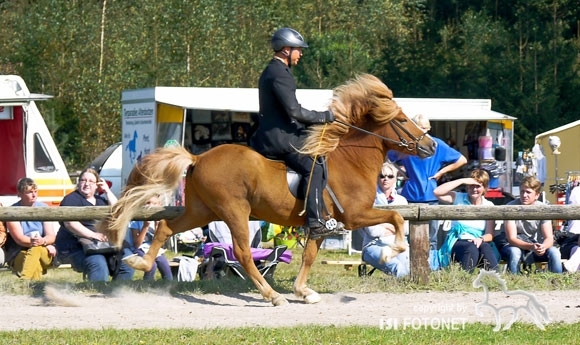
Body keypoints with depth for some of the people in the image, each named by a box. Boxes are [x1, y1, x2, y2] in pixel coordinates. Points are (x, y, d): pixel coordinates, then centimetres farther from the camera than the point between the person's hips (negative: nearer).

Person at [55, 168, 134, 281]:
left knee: (127, 267, -7)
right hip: (75, 248, -8)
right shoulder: (72, 199, -2)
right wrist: (93, 235, -25)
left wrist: (107, 191, 9)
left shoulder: (100, 200, 22)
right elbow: (69, 223, -18)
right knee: (99, 265, -35)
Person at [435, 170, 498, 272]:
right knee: (471, 248, -37)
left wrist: (481, 239, -24)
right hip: (457, 243, -2)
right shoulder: (458, 199, 8)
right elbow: (437, 192, -11)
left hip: (478, 243, 2)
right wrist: (462, 181, -10)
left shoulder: (489, 206, 10)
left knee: (486, 247, -35)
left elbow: (489, 234, 1)